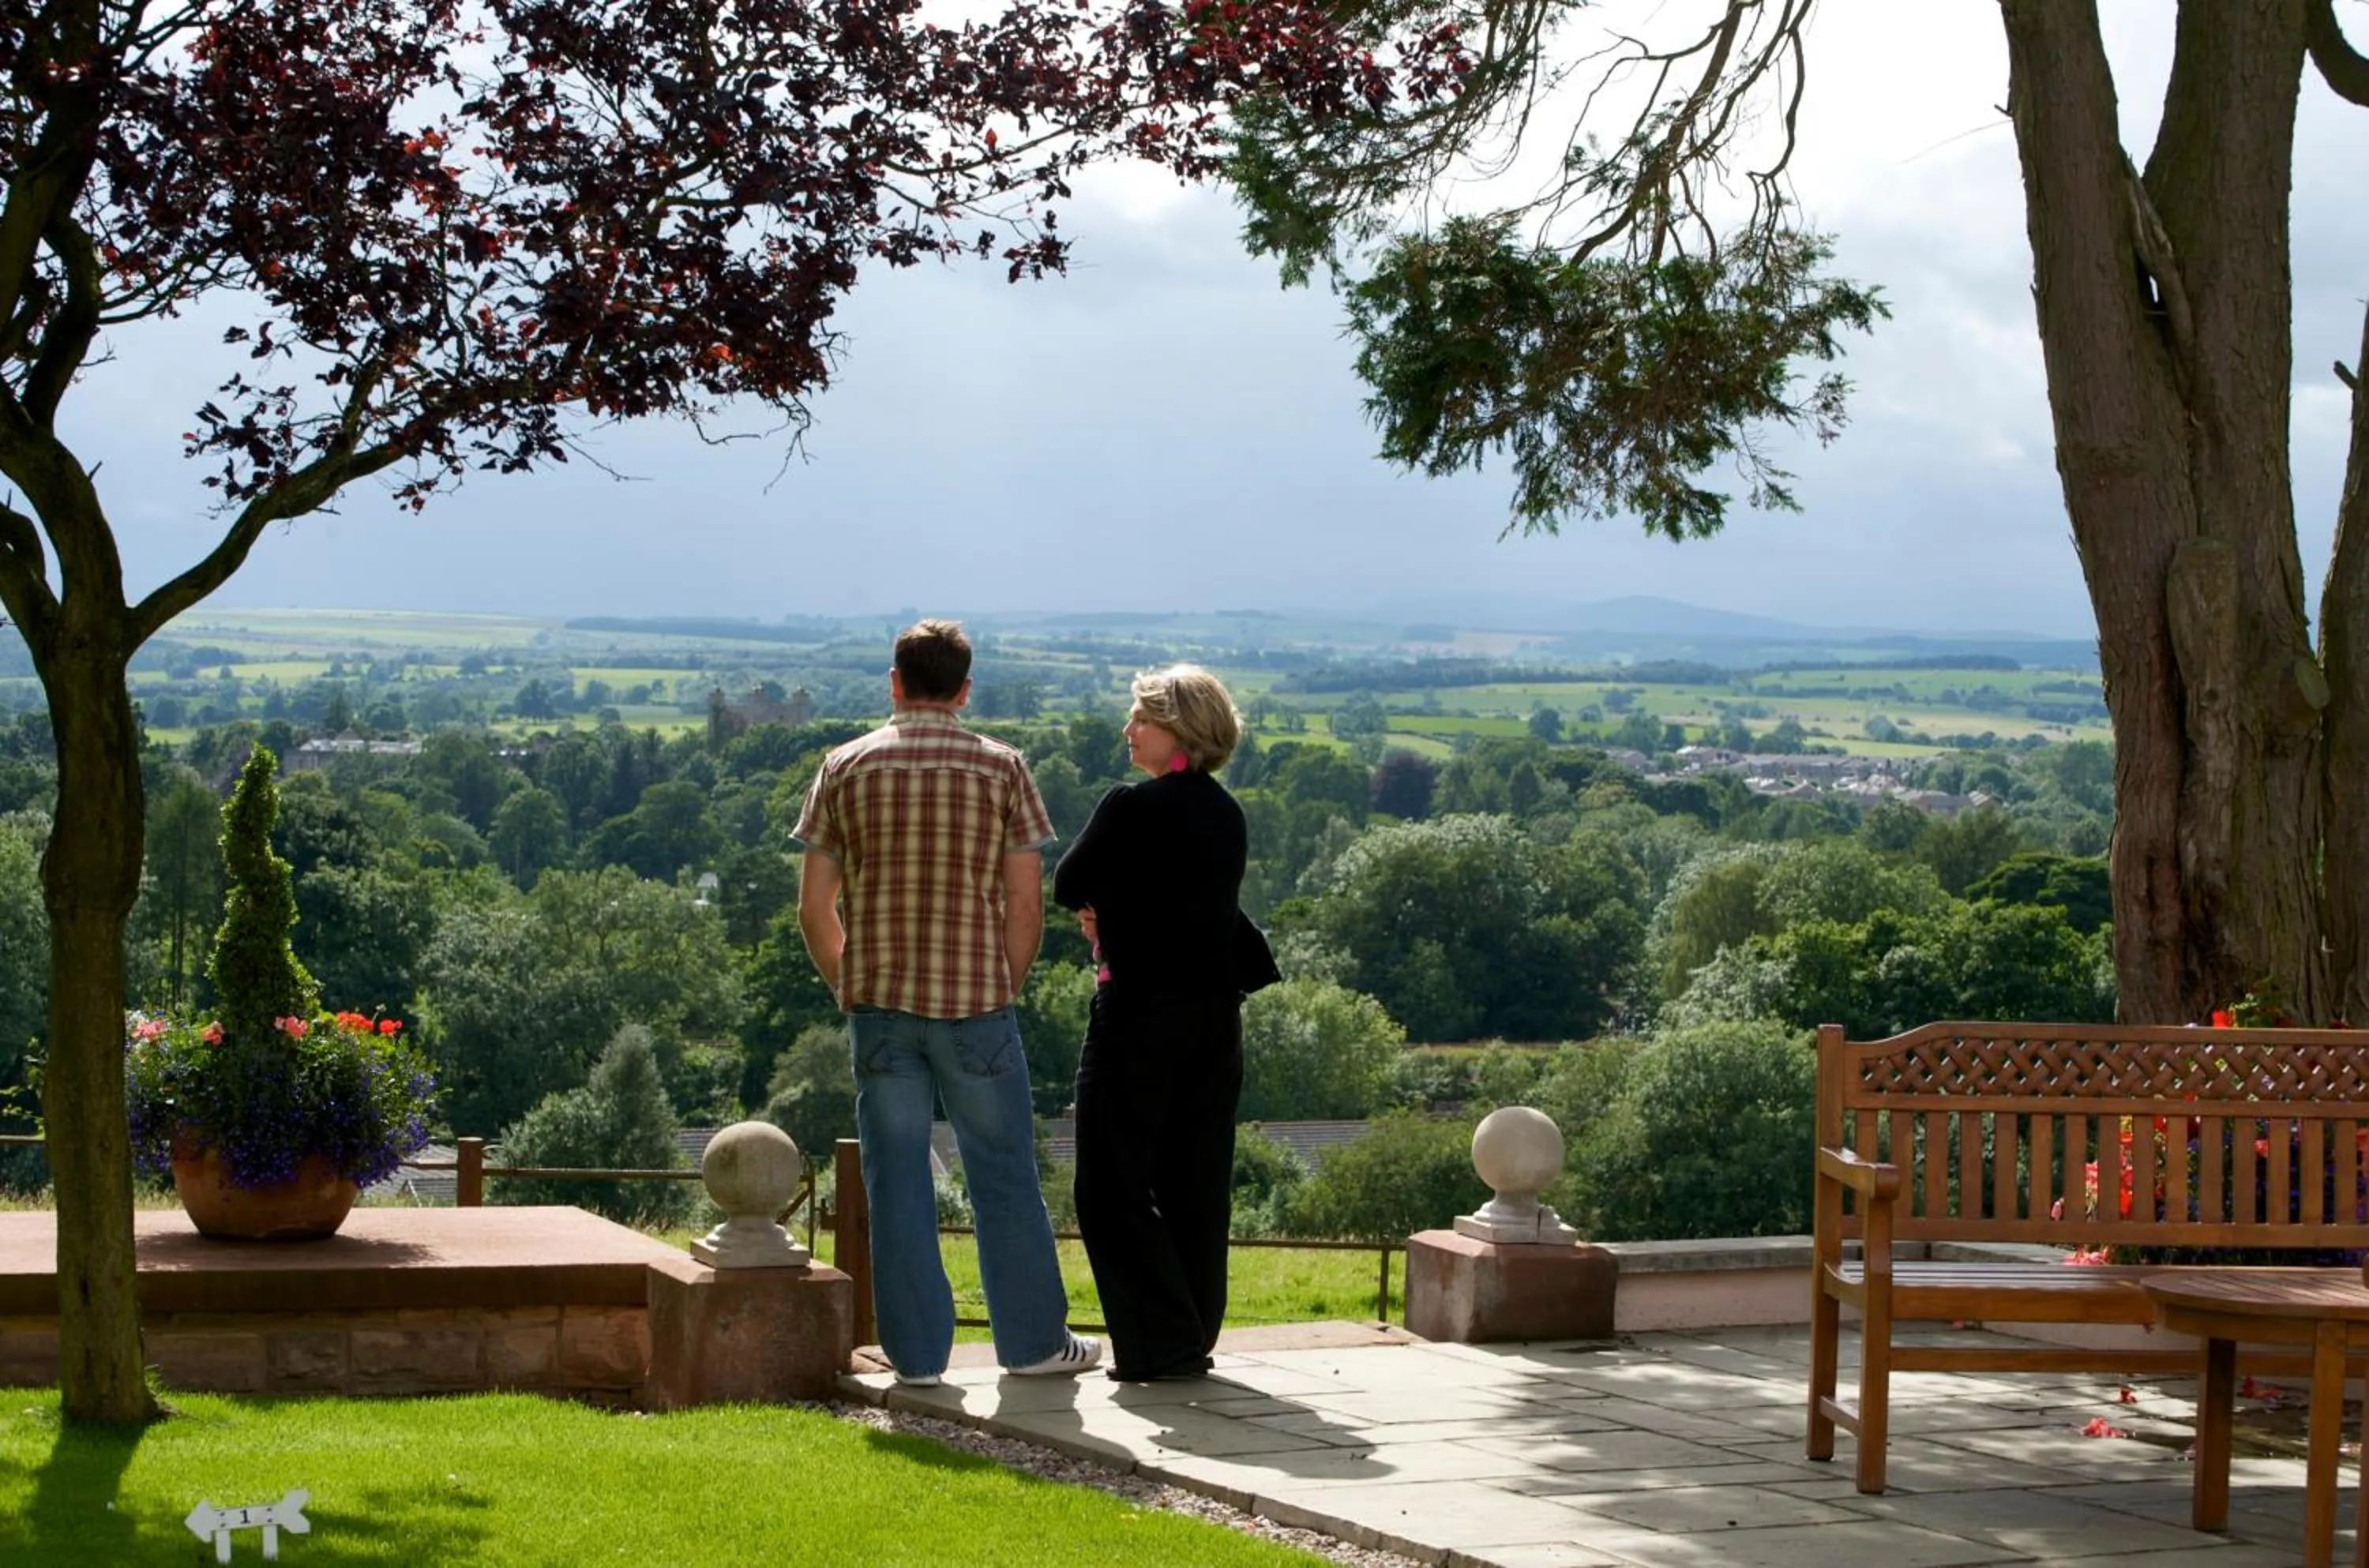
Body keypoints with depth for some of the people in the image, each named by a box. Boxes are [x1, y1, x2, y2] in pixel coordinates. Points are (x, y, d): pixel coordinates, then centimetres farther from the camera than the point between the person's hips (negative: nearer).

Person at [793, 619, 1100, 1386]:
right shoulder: (1001, 768, 0)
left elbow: (815, 907, 1)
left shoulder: (846, 769, 2)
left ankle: (916, 1352, 8)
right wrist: (1004, 987, 9)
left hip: (879, 1005, 1)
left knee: (896, 1179, 6)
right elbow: (1025, 902, -3)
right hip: (976, 1003, -1)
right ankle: (1034, 1341, 16)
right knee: (1003, 1175, 9)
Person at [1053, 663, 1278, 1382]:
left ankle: (1159, 1342, -4)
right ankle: (1193, 1336, 16)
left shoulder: (1134, 808, -14)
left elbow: (1068, 884, -7)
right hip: (1215, 1017, 8)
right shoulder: (1227, 815, 9)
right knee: (1196, 1183, 12)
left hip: (1140, 1015, -8)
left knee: (1113, 1185, 0)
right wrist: (1116, 913, 4)